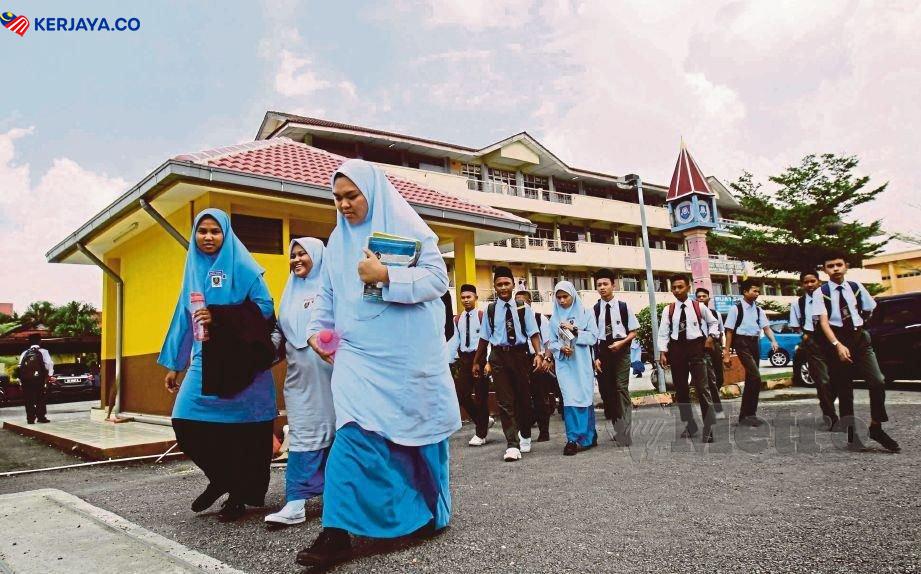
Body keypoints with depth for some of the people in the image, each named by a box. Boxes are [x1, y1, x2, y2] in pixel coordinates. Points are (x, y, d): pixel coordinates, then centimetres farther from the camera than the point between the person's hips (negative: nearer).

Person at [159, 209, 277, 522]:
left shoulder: (242, 267, -3)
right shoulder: (194, 271, 15)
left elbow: (265, 308, -8)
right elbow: (183, 318, 18)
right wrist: (173, 363, 16)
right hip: (204, 361, 5)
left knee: (239, 428, -1)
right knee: (185, 421, -3)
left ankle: (239, 493, 18)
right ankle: (221, 479, 20)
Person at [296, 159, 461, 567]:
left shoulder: (407, 226, -3)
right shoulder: (338, 242, 13)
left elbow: (438, 278, -10)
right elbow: (327, 296, 18)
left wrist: (386, 276, -20)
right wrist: (316, 330, 3)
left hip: (408, 353, -3)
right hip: (359, 352, 3)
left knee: (417, 429, 9)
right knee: (355, 431, -11)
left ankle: (430, 513, 30)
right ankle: (338, 532, -5)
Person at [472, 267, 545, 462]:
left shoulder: (523, 308, 1)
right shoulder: (490, 310, 4)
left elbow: (533, 333, 0)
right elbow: (484, 338, 9)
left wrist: (539, 354, -14)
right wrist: (477, 361, 12)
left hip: (519, 354, 0)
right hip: (498, 356, 0)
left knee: (524, 397, 12)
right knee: (505, 401, -3)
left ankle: (525, 436, 35)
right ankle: (512, 445, -2)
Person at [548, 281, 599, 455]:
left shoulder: (584, 314, 3)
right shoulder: (554, 318, 8)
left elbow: (593, 337, -2)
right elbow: (552, 342, 9)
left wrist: (575, 331, -13)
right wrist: (561, 348, -11)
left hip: (582, 362, -1)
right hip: (564, 363, 1)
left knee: (585, 398, 2)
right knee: (570, 399, -6)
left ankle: (588, 437, 12)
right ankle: (573, 439, -2)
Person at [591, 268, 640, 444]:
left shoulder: (623, 306, 1)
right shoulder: (594, 310, 2)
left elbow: (633, 332, 5)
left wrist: (622, 342, -12)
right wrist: (595, 357, -4)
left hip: (621, 351, -2)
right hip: (602, 352, 2)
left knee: (622, 389, -10)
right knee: (606, 390, 8)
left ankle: (624, 433, -8)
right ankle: (613, 428, 24)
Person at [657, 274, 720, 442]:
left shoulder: (699, 307, 1)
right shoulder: (669, 310, 3)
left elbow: (713, 323, 18)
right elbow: (663, 333, 0)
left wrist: (711, 337, 2)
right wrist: (663, 352, -8)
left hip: (696, 347, -2)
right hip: (676, 349, 2)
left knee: (702, 388, -9)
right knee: (680, 389, 9)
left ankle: (708, 429, -3)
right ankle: (689, 425, 24)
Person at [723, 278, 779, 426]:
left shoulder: (758, 309, 11)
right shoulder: (736, 308, -7)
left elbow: (766, 327, 3)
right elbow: (729, 331, -8)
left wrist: (773, 341, -17)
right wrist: (726, 353, -10)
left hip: (755, 343, 7)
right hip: (742, 343, -7)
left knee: (750, 379, 10)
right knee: (756, 377, -16)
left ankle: (745, 415, 18)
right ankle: (749, 414, -7)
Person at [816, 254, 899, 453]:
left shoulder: (856, 287, 5)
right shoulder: (822, 292, -6)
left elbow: (868, 310, 19)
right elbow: (824, 322, -12)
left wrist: (857, 324, 14)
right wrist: (838, 345, -21)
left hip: (860, 338, 3)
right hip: (838, 340, -3)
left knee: (878, 382, -10)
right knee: (844, 390, 4)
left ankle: (876, 428, 7)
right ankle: (851, 434, 14)